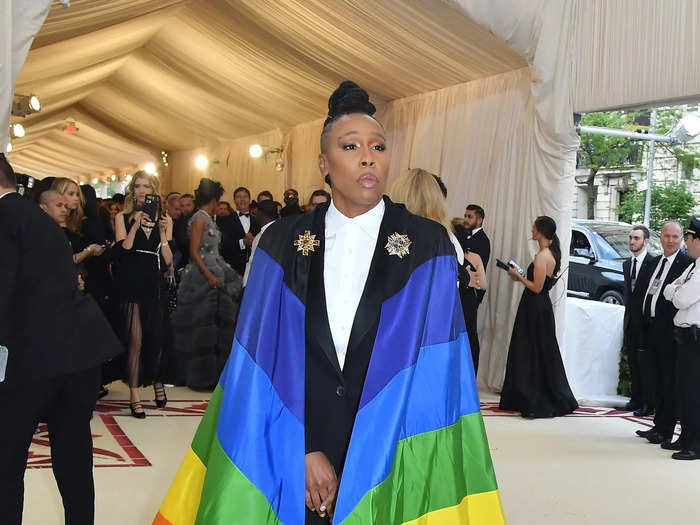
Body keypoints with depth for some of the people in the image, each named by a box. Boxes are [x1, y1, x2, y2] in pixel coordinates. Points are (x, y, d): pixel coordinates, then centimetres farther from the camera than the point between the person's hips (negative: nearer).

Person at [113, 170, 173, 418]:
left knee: (156, 338, 10)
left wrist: (162, 232, -10)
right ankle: (135, 395, 0)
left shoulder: (164, 220, 7)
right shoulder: (123, 218, 3)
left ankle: (157, 380, 36)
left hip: (156, 286, 2)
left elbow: (168, 262, 1)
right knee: (136, 340, -9)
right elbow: (121, 253, -10)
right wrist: (136, 225, -15)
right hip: (133, 284, -2)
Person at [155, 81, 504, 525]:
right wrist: (302, 451, -11)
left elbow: (433, 370, -8)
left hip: (393, 465, -1)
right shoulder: (282, 243, -1)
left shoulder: (428, 246, -5)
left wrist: (362, 467, -12)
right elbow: (264, 360, -2)